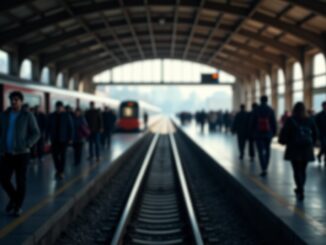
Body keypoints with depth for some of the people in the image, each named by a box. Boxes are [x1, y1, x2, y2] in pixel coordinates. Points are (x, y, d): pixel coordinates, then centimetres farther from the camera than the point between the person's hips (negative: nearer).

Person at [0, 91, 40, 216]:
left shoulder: (28, 115, -6)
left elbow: (36, 133, -5)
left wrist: (26, 146, -16)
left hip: (22, 153, -3)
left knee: (20, 181, 2)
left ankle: (18, 206, 16)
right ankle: (13, 197, 26)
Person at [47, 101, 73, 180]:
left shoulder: (67, 116, -3)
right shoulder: (52, 116, 3)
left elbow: (71, 127, -2)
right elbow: (49, 127, 6)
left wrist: (70, 138, -7)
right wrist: (47, 137, 1)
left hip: (63, 139, -2)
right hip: (55, 139, 2)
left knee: (62, 155, 3)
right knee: (54, 154, -1)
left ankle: (61, 171, 12)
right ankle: (58, 169, 19)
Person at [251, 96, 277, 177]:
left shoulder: (256, 110, -4)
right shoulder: (270, 110, -4)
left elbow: (253, 123, -2)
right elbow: (274, 122, -3)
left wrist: (253, 132, 9)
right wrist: (274, 132, 8)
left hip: (258, 134, -1)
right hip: (268, 133, 1)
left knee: (261, 152, -1)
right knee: (267, 150, 18)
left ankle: (263, 169, -12)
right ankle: (265, 168, 18)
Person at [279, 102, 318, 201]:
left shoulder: (291, 120, -7)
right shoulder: (310, 120, 4)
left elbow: (284, 133, -9)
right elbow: (315, 134, 8)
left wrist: (283, 141, 10)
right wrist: (311, 144, 19)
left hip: (295, 149, -3)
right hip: (307, 149, 3)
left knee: (297, 170, 0)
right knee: (303, 170, 14)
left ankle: (300, 192, -9)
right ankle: (300, 189, 25)